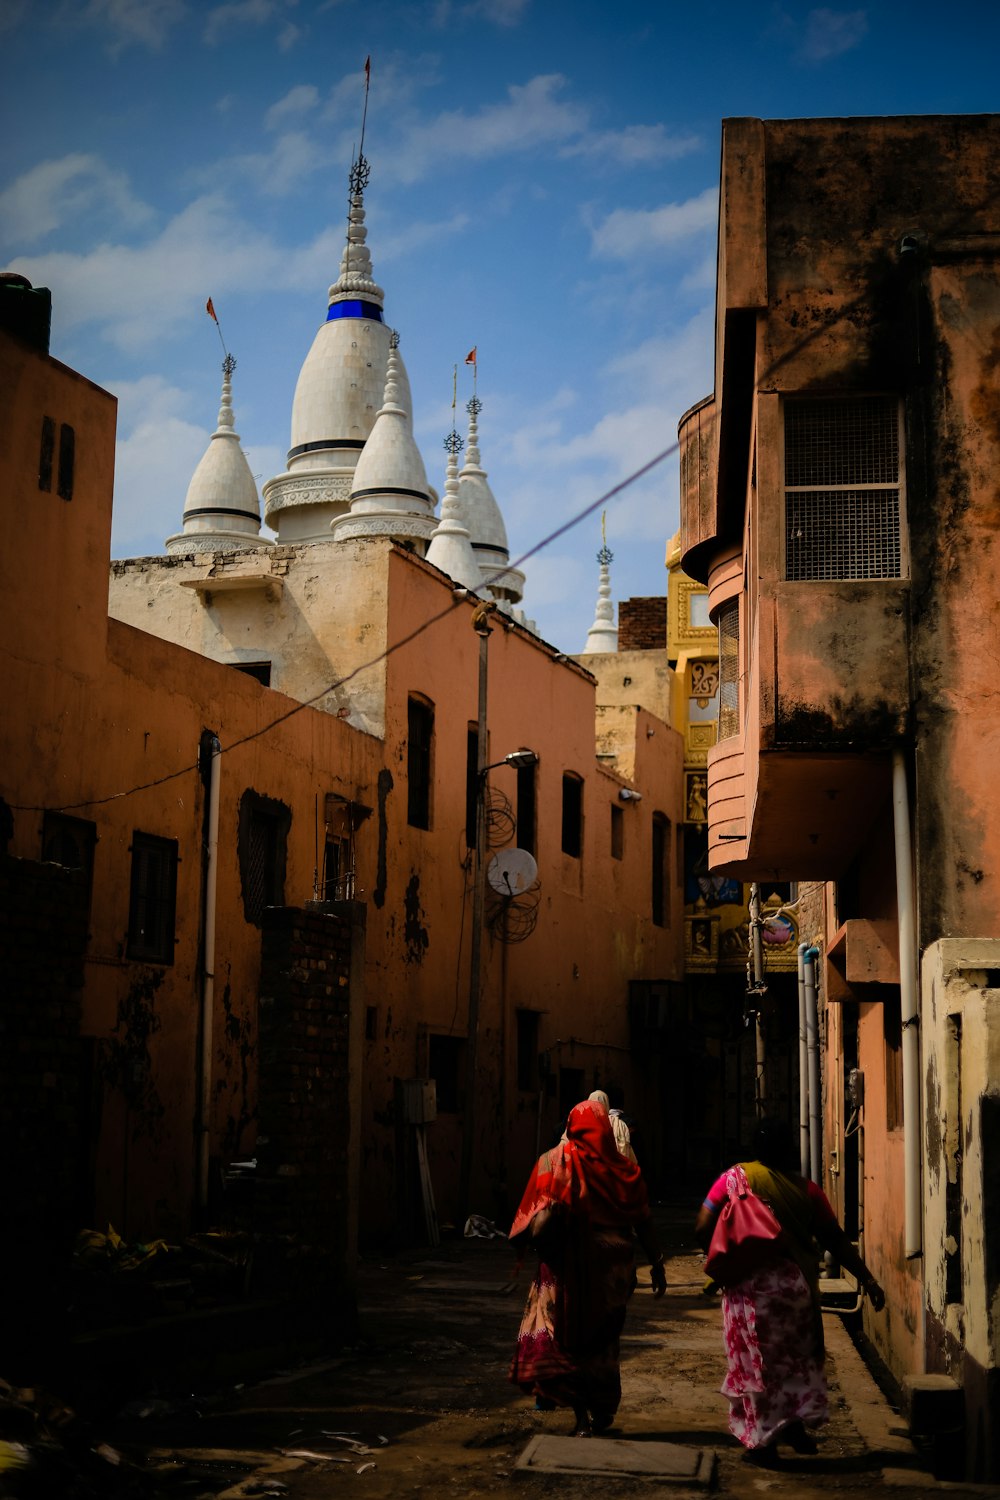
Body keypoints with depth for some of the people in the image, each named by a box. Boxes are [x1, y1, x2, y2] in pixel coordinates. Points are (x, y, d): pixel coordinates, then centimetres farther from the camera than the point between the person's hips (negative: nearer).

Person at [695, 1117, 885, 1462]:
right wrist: (868, 1280, 10)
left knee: (754, 1361, 8)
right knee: (798, 1355, 20)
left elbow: (702, 1229, -4)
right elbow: (837, 1242, 4)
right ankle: (796, 1420, 9)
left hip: (748, 1287, -1)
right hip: (795, 1284, 1)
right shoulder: (807, 1190, 2)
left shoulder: (734, 1178, -1)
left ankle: (763, 1439, 9)